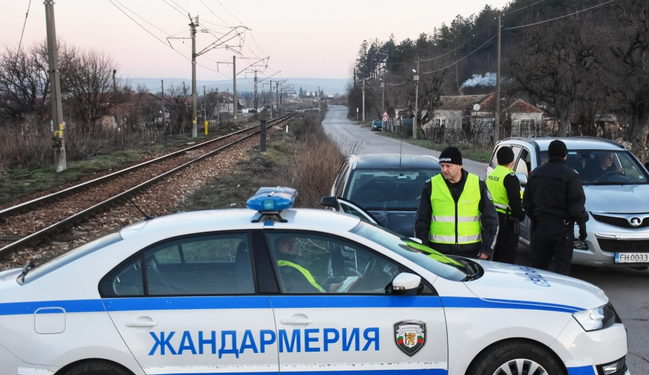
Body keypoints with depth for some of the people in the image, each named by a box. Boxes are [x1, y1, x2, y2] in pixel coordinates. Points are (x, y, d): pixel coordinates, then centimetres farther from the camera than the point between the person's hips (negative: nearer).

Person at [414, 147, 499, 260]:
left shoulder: (478, 185, 1)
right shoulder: (431, 186, 1)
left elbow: (491, 220, 7)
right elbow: (421, 222, 7)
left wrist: (487, 249, 0)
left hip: (471, 251, 0)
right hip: (439, 251, 0)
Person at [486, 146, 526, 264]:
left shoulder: (491, 175, 12)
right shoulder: (510, 177, -16)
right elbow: (515, 201, -20)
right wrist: (521, 215, -6)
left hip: (492, 217, 9)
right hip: (505, 220, -9)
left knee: (497, 253, 19)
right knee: (509, 254, -5)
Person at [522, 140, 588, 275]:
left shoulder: (536, 173, 9)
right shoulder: (570, 175, -10)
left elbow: (527, 202, 13)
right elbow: (576, 204, -11)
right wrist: (582, 224, -3)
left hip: (541, 225, 5)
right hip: (562, 226, -5)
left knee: (538, 264, 12)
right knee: (562, 265, 0)